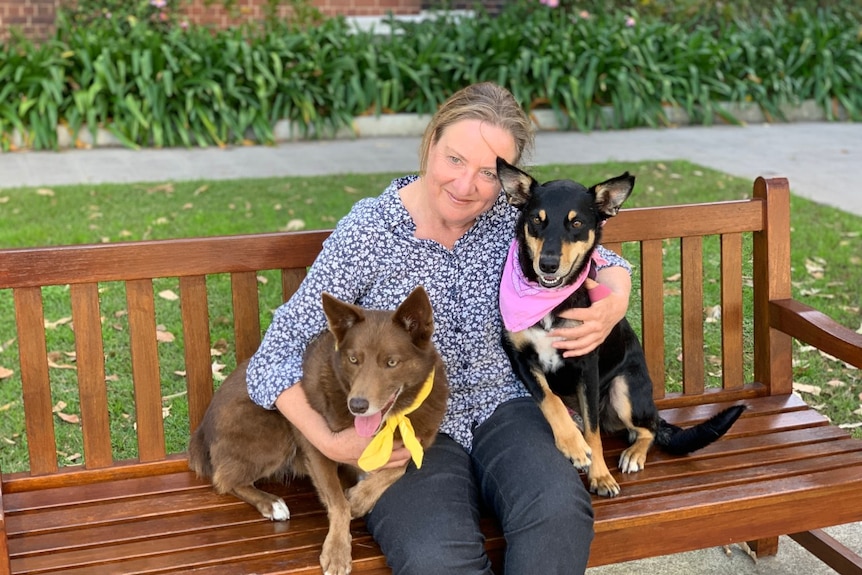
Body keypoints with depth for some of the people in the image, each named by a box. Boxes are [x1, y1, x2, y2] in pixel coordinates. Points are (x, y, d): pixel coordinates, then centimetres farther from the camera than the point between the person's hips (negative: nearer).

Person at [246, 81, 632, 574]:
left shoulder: (514, 216, -2)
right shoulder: (368, 229, -11)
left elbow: (606, 265, 11)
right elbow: (279, 354, -9)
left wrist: (612, 307, -13)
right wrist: (332, 442, -22)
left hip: (503, 408, 3)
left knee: (559, 510, -30)